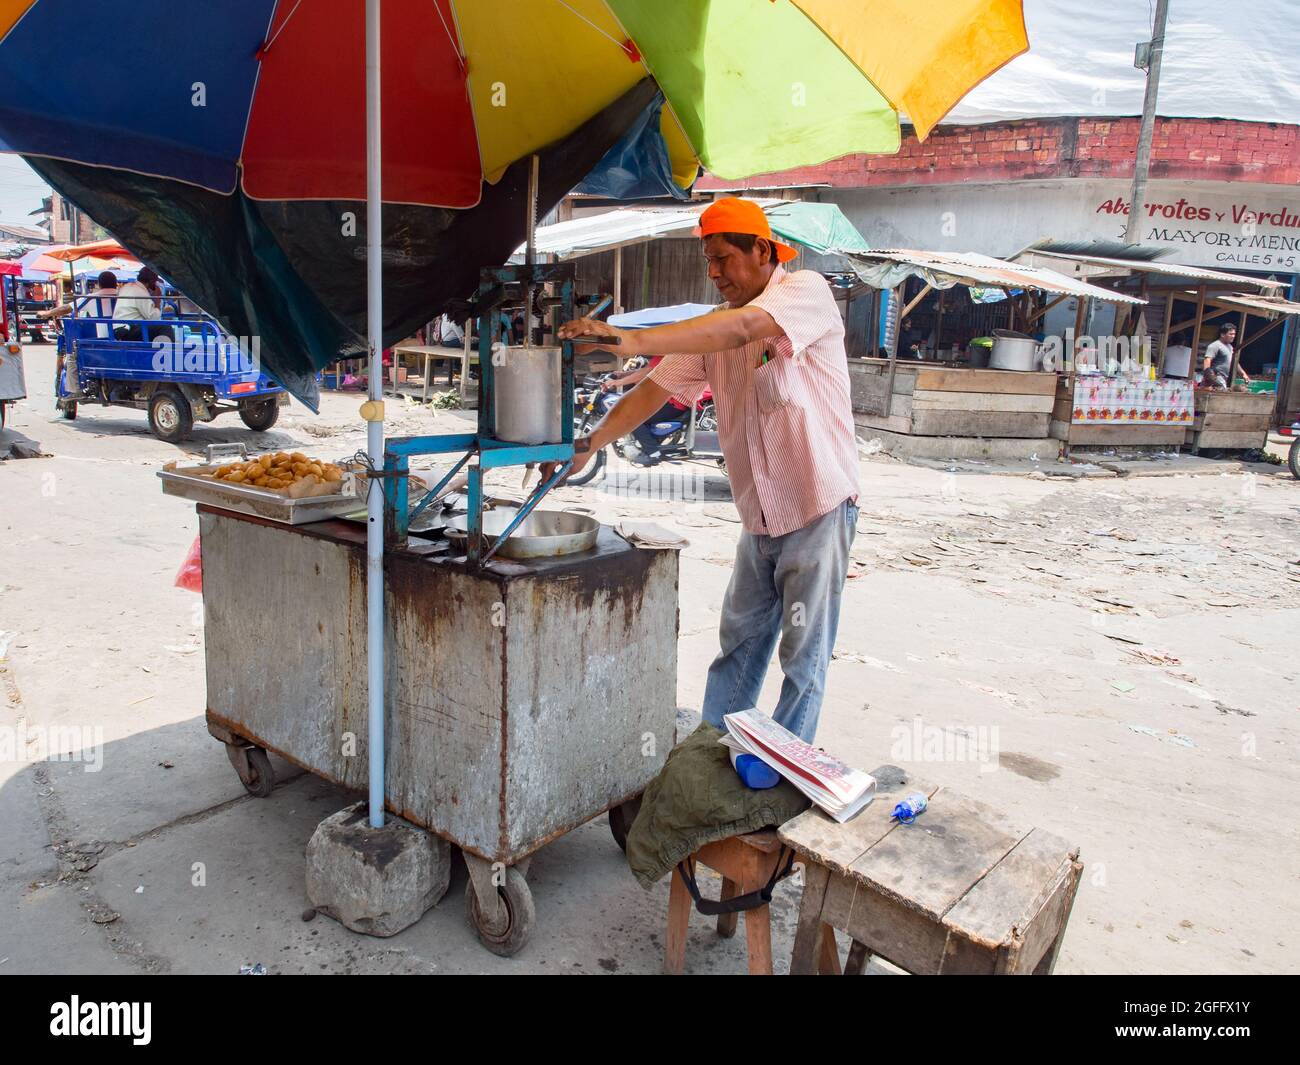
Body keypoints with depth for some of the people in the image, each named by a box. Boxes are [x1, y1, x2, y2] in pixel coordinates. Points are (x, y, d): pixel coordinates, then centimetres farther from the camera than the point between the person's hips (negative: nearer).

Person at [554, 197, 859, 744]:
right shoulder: (712, 329, 9)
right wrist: (591, 442, -8)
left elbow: (741, 328, -32)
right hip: (760, 515, 7)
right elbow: (655, 390, 5)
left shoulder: (807, 290, -12)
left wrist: (632, 340, -39)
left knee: (804, 656, 3)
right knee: (739, 641, 15)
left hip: (818, 508, -6)